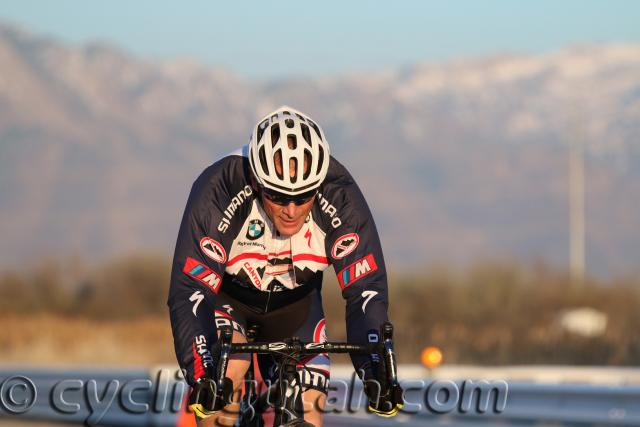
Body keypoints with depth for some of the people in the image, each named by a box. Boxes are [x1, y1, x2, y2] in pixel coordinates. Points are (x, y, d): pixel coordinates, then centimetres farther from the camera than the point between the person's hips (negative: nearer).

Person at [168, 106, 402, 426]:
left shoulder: (341, 198, -30)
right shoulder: (217, 192, -36)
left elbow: (366, 290, -28)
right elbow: (189, 291, -37)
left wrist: (376, 375, -39)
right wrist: (201, 379, -49)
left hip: (294, 303, 2)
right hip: (226, 295, -2)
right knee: (225, 369, -31)